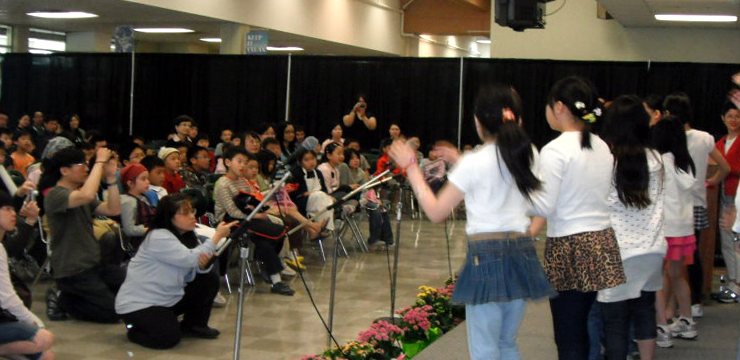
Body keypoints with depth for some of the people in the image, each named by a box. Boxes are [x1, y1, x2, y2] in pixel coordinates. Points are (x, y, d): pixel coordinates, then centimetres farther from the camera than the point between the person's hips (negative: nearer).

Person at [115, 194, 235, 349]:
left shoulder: (187, 236, 5)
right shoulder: (158, 237, -23)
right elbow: (189, 259, -32)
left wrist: (203, 263, -26)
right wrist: (217, 236, -25)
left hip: (168, 299, 8)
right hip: (137, 304, -8)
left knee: (209, 279, 0)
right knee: (169, 337, -27)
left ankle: (194, 324, 14)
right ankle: (134, 329, 3)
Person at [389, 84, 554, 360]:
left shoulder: (473, 163, -10)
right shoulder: (529, 155, 7)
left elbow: (436, 212, -7)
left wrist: (411, 167, 1)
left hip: (485, 254, -6)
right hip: (521, 251, 6)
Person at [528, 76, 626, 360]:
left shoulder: (555, 150, -13)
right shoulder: (602, 148, 10)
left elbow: (544, 207, -14)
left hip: (568, 246, -7)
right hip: (602, 241, 7)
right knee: (581, 330, 15)